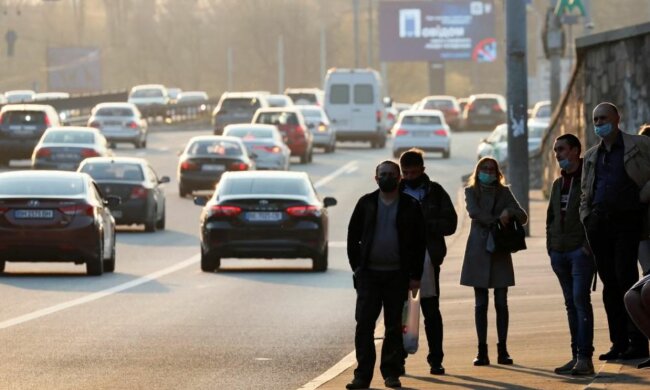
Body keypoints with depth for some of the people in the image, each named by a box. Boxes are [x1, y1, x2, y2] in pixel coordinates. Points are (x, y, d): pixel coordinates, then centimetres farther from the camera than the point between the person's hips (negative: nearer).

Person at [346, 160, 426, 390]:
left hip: (397, 276, -1)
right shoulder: (366, 203, 6)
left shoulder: (410, 206, 3)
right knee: (364, 324, -5)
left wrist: (415, 275, -1)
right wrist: (356, 266, 2)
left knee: (394, 326, 5)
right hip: (369, 274, 1)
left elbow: (419, 242, 4)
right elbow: (353, 236, 10)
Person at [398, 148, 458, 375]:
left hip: (427, 258, -1)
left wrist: (425, 224, -13)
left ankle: (436, 359, 3)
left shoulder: (435, 192, 6)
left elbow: (450, 224, 1)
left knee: (431, 310, 0)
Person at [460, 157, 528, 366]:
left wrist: (509, 212, -15)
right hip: (479, 252, -1)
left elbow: (523, 217, 4)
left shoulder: (503, 192, 11)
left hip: (500, 253, 1)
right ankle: (482, 350, 0)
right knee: (481, 304, -1)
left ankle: (502, 350, 2)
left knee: (501, 303, -1)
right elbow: (474, 212, -12)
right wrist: (497, 220, -13)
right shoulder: (471, 191, 7)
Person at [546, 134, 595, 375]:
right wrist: (550, 245, 13)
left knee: (581, 300, -14)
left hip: (581, 250, -8)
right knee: (571, 303, 9)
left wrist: (589, 244, -17)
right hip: (559, 252, 8)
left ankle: (585, 358, -16)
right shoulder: (558, 184, 18)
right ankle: (576, 355, 11)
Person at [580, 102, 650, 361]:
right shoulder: (591, 156, 19)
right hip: (599, 222, 5)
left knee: (625, 276, -12)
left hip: (627, 219, -5)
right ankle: (619, 343, 5)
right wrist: (586, 222, 11)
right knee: (609, 282, 3)